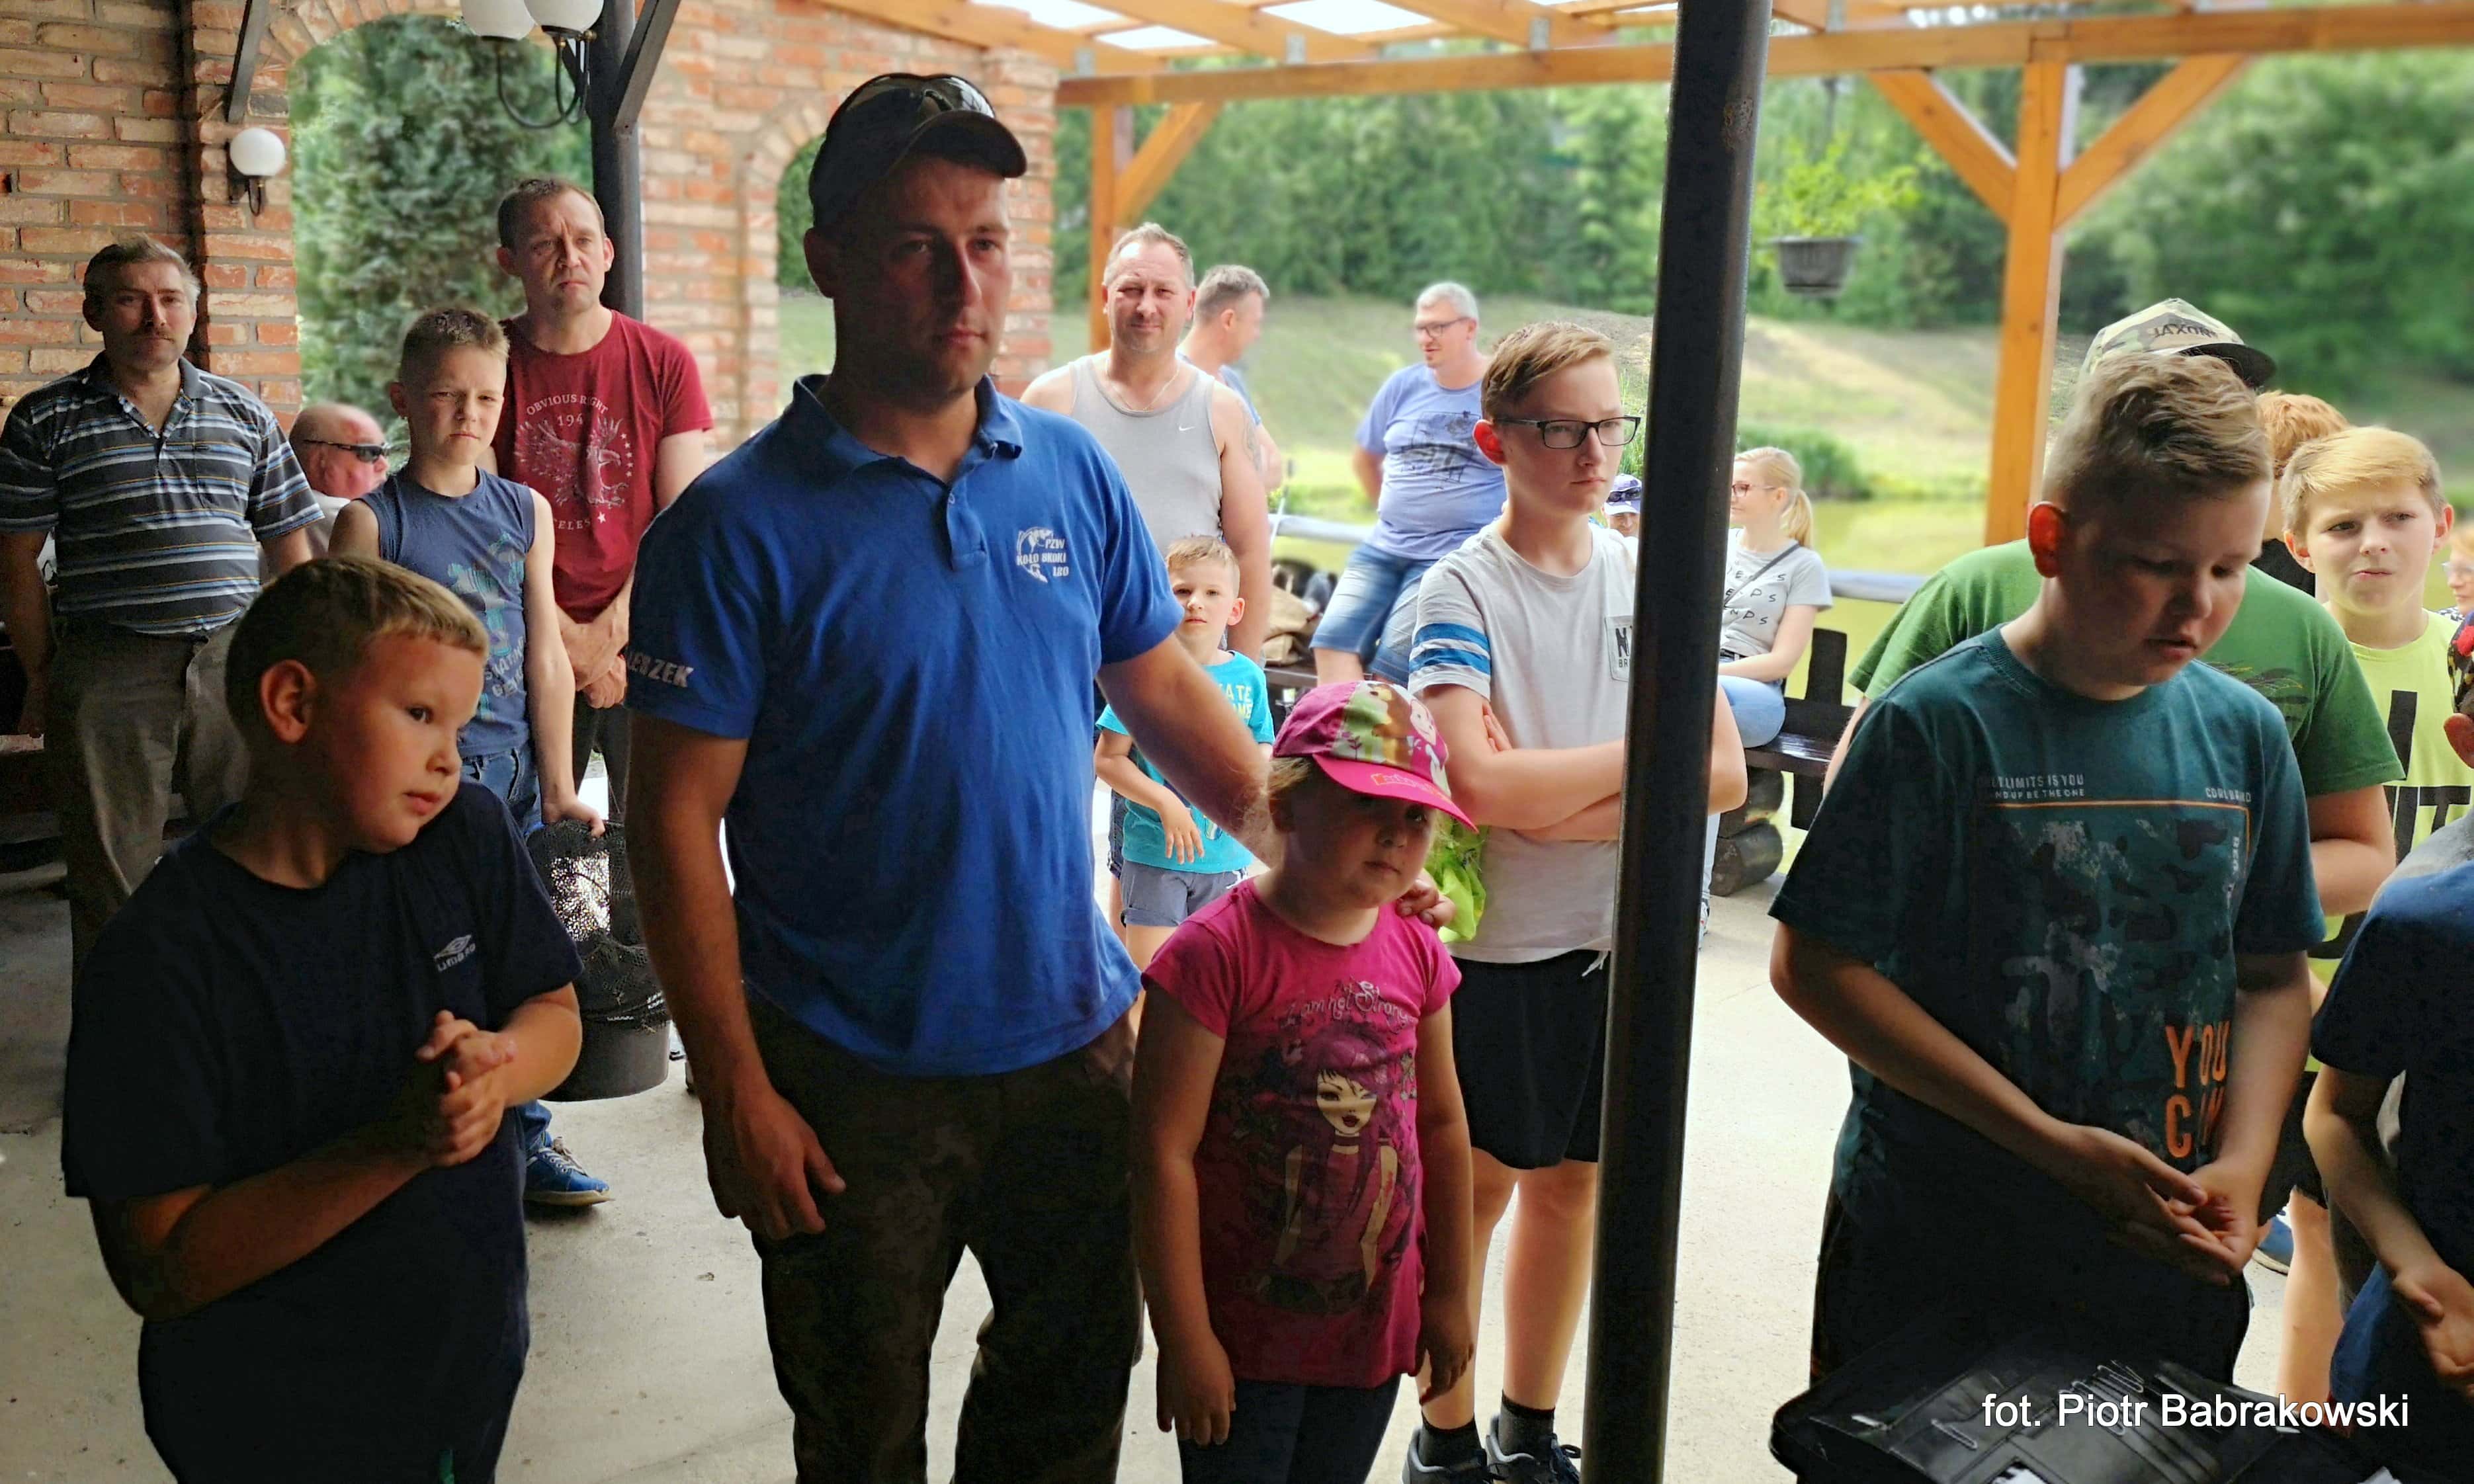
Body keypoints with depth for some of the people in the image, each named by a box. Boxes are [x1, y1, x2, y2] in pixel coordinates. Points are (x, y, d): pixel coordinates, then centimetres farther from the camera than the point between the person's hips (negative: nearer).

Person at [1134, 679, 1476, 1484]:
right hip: (1243, 1334, -5)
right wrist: (1185, 1340, -17)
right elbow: (1165, 1152, -19)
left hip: (1375, 1323, 6)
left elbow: (1441, 1126, 9)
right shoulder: (1217, 951, -20)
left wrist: (1448, 1294, 14)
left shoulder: (1416, 952, -1)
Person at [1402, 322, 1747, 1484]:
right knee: (1478, 1189, 8)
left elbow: (1725, 773, -3)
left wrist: (1559, 803, -16)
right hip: (1495, 947, -5)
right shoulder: (1463, 590, -11)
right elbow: (1477, 785, -25)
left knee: (1572, 1183, 16)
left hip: (1618, 940, 5)